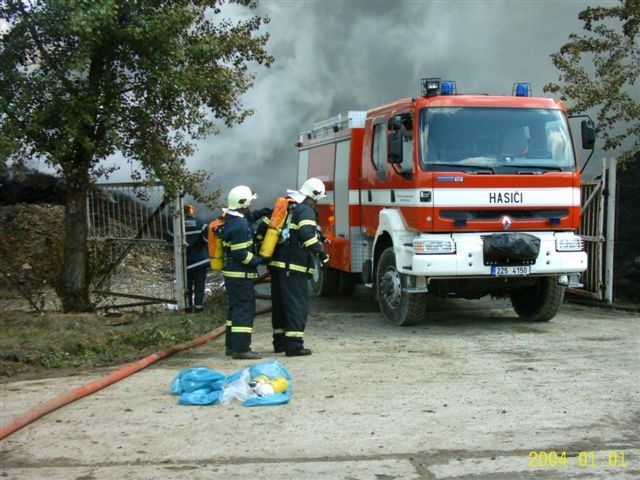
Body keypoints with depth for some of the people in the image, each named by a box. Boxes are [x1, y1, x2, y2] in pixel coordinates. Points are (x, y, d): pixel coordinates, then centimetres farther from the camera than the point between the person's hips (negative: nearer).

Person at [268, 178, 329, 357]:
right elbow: (307, 234, -25)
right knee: (297, 305, -6)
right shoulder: (306, 211, -9)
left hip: (277, 263, 9)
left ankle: (279, 342, 24)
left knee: (280, 304, 16)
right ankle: (294, 345, -9)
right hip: (294, 267, -9)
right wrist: (320, 251, -26)